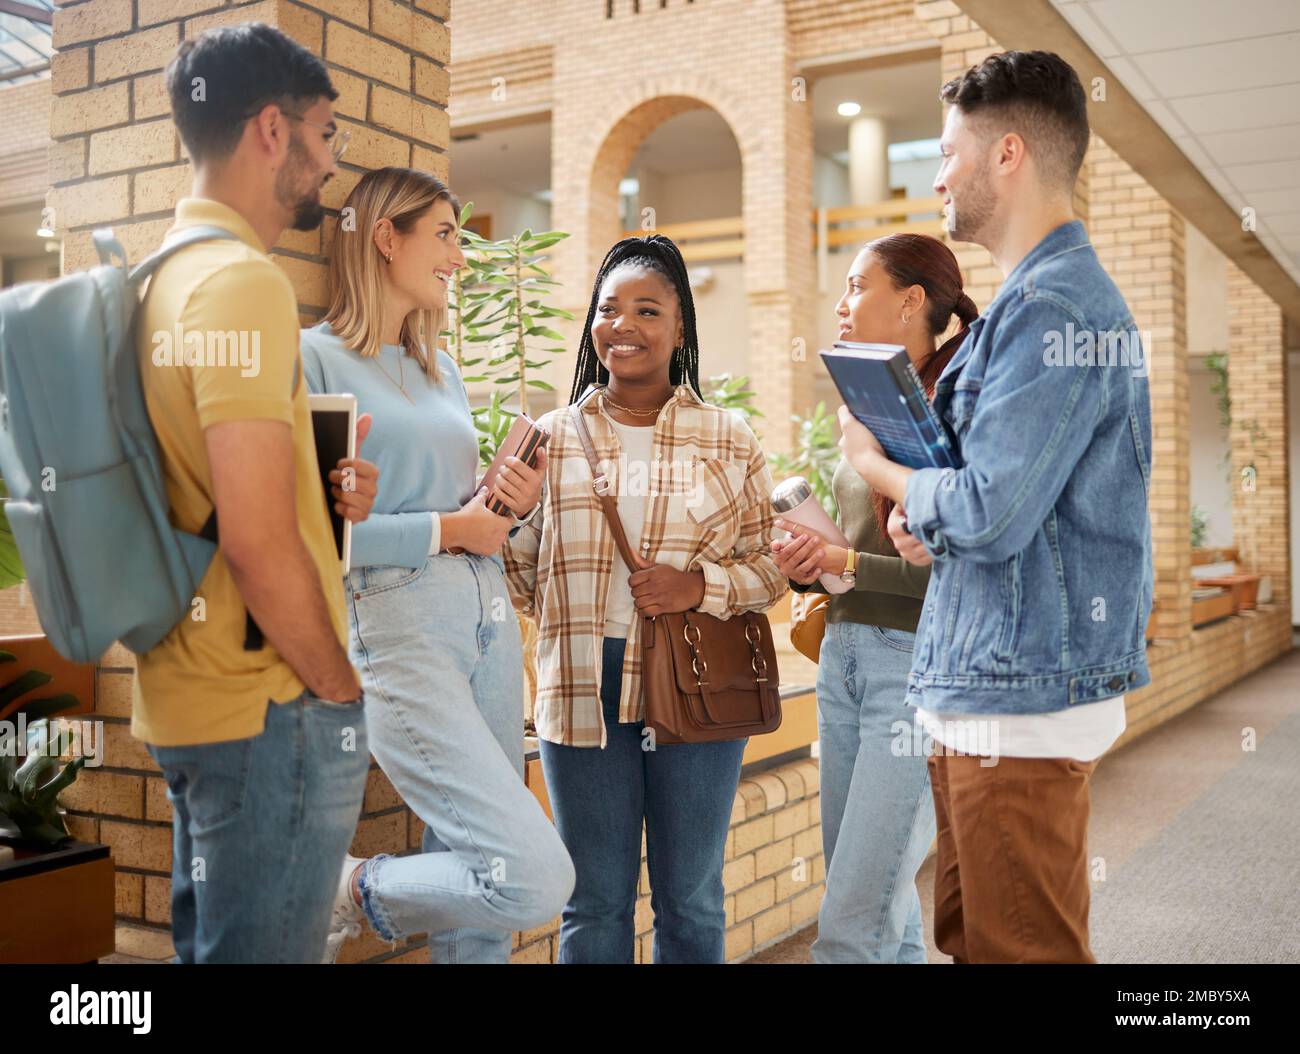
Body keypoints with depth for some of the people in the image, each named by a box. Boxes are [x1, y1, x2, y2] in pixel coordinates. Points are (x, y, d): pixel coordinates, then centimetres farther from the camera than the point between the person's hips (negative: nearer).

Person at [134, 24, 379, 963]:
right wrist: (341, 685, -11)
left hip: (186, 693, 10)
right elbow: (257, 540, -24)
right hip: (271, 706, -10)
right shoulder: (243, 281, -17)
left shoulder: (169, 274, 13)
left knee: (212, 943, 21)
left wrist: (326, 492, 4)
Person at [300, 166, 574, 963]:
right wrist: (444, 531, -10)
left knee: (478, 883, 10)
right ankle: (357, 893, 11)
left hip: (491, 625, 8)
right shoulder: (316, 358, -5)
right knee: (537, 879, -14)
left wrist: (513, 505, 1)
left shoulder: (442, 370, 18)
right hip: (401, 634, -7)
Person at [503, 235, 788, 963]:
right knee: (594, 904, 11)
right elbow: (522, 572, 9)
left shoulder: (730, 439, 4)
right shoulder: (553, 437, 7)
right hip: (583, 691, 1)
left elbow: (772, 566, 2)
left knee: (691, 901, 13)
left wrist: (701, 586, -15)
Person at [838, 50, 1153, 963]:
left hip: (1024, 702, -10)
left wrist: (878, 465, -4)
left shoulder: (1053, 305, -16)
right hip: (984, 693, 10)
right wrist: (923, 514, 4)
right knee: (970, 939, 19)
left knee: (1021, 949, 1)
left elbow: (989, 512, -23)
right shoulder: (1034, 298, 17)